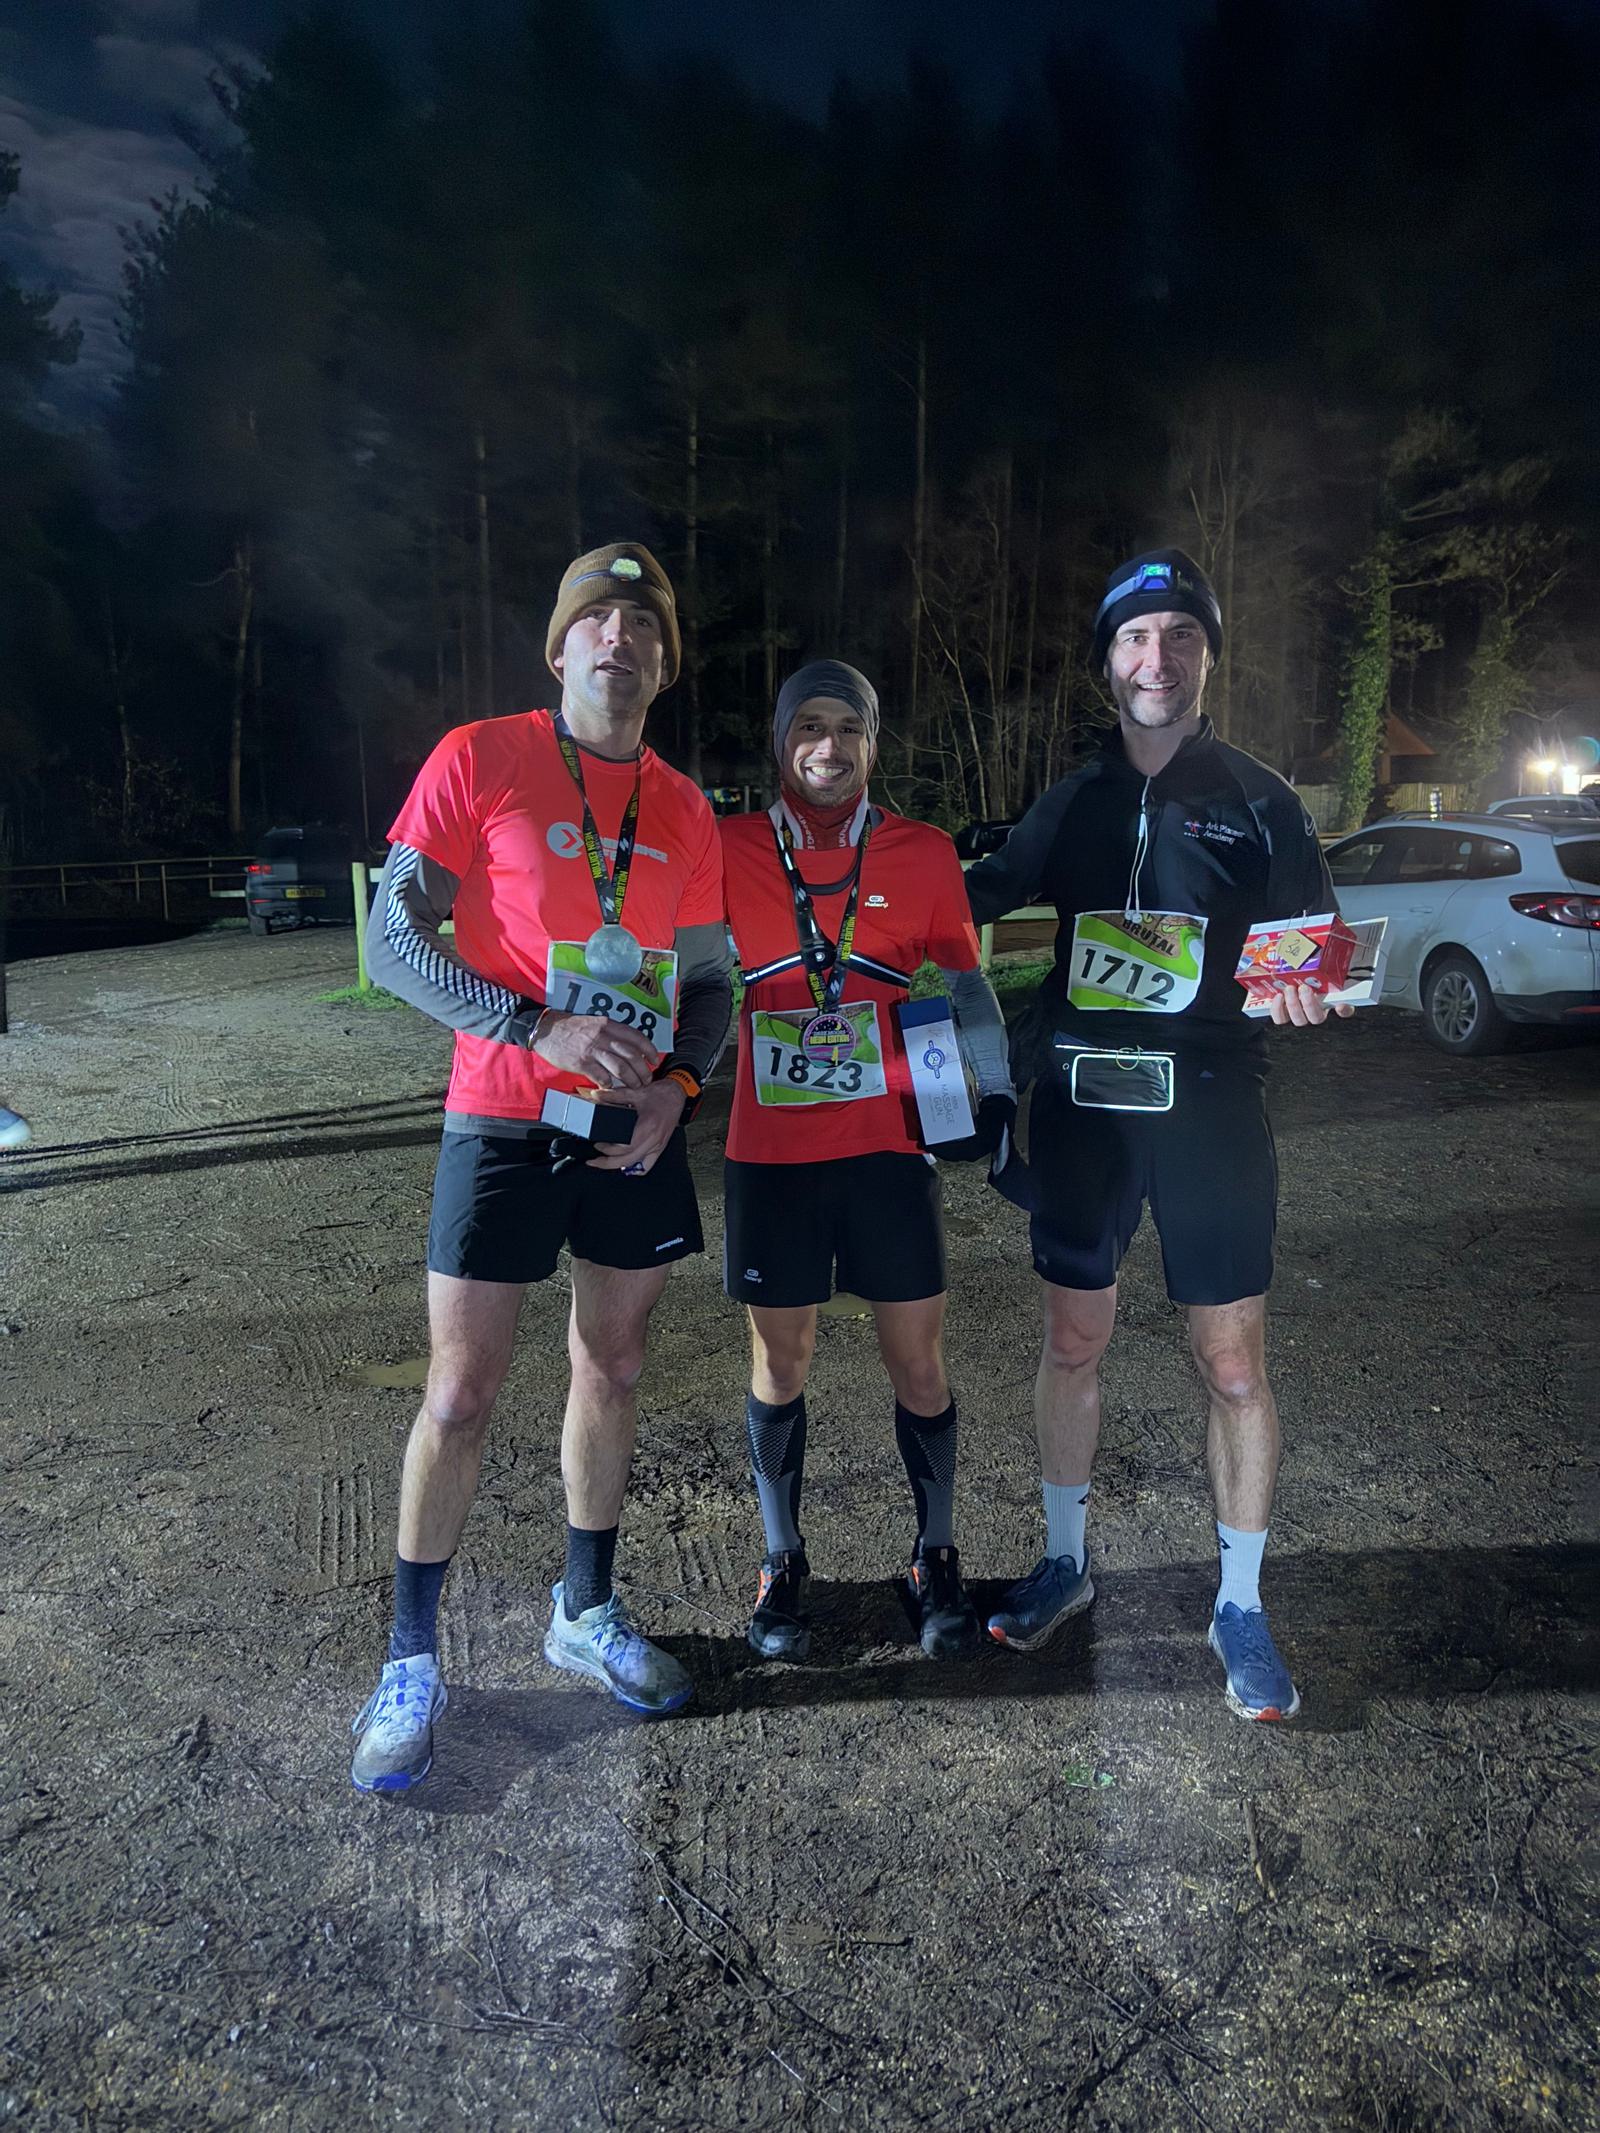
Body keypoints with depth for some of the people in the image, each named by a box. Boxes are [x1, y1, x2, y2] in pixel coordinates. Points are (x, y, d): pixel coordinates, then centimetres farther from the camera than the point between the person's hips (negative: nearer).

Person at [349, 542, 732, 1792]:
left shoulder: (685, 812, 8)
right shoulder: (480, 760, -4)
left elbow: (710, 979, 14)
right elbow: (393, 939, -8)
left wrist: (677, 1083, -5)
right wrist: (538, 1029, -20)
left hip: (637, 1129, 4)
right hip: (504, 1124, -4)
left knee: (613, 1371, 13)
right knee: (462, 1391, 2)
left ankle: (587, 1614, 33)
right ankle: (413, 1660, 21)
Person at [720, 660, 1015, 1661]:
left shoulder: (924, 852, 1)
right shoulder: (732, 849, 0)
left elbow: (965, 980, 9)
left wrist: (997, 1090, -1)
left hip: (890, 1140, 0)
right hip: (771, 1152, 0)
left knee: (917, 1359, 6)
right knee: (781, 1360, 10)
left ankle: (937, 1556, 27)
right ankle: (783, 1560, 28)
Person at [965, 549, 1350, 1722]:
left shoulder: (1258, 799, 1)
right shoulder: (1074, 801, 8)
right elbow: (979, 895, 17)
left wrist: (1308, 989, -19)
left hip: (1209, 1106, -2)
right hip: (1082, 1101, 3)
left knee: (1235, 1365, 3)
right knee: (1073, 1343, 11)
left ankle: (1242, 1606, 21)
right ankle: (1067, 1561, 31)